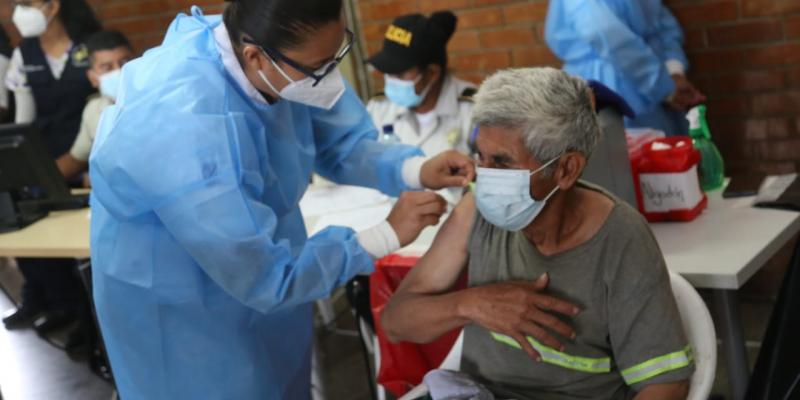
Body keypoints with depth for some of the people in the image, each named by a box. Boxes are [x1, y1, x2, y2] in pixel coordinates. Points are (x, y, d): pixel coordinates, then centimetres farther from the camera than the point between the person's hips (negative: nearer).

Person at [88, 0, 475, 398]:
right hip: (179, 306, -6)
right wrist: (386, 236, -24)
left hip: (259, 261, 7)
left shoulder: (283, 59, -20)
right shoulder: (187, 133, -40)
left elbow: (341, 142, -4)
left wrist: (415, 169, -23)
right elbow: (266, 279, -31)